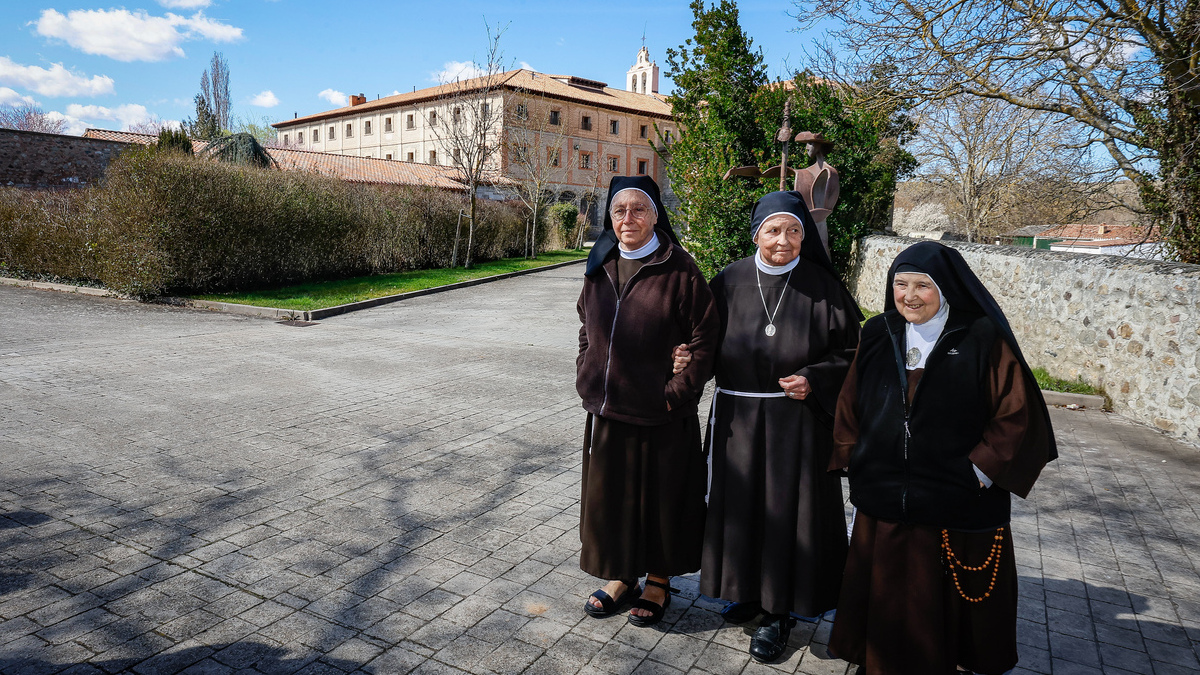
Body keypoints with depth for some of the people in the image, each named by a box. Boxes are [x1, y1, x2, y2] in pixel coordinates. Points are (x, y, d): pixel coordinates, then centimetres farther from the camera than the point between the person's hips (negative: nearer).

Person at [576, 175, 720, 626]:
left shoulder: (678, 271, -12)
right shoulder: (600, 268, 5)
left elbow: (705, 338, -11)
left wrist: (681, 390, -14)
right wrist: (586, 376, 8)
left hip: (659, 415, -5)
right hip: (605, 408, 5)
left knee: (659, 496, 11)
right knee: (609, 495, 16)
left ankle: (659, 583, 32)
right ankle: (621, 577, 36)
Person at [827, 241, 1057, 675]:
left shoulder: (984, 340, -7)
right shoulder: (878, 336, 5)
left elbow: (1017, 414, -7)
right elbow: (850, 404, 12)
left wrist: (982, 471, -11)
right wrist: (852, 458, 6)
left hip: (957, 511, -3)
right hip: (882, 510, 4)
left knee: (942, 608, 11)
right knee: (885, 604, 15)